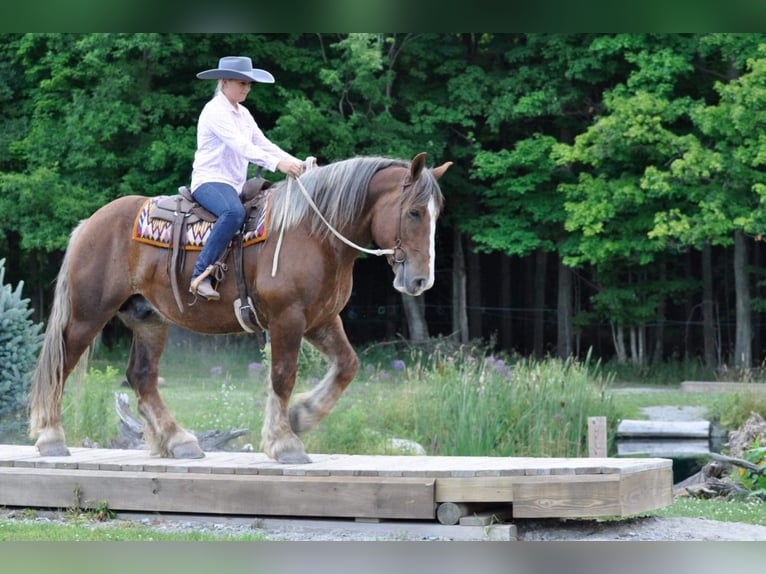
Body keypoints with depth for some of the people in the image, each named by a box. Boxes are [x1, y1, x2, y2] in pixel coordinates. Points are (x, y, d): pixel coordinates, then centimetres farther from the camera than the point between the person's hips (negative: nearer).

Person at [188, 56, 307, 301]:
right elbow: (241, 147, -23)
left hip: (236, 185, 10)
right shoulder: (215, 111, -11)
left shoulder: (243, 114, 17)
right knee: (234, 212, -39)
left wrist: (296, 163, -2)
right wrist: (277, 164, -33)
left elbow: (263, 144, 13)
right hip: (209, 181, -10)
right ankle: (201, 276, -40)